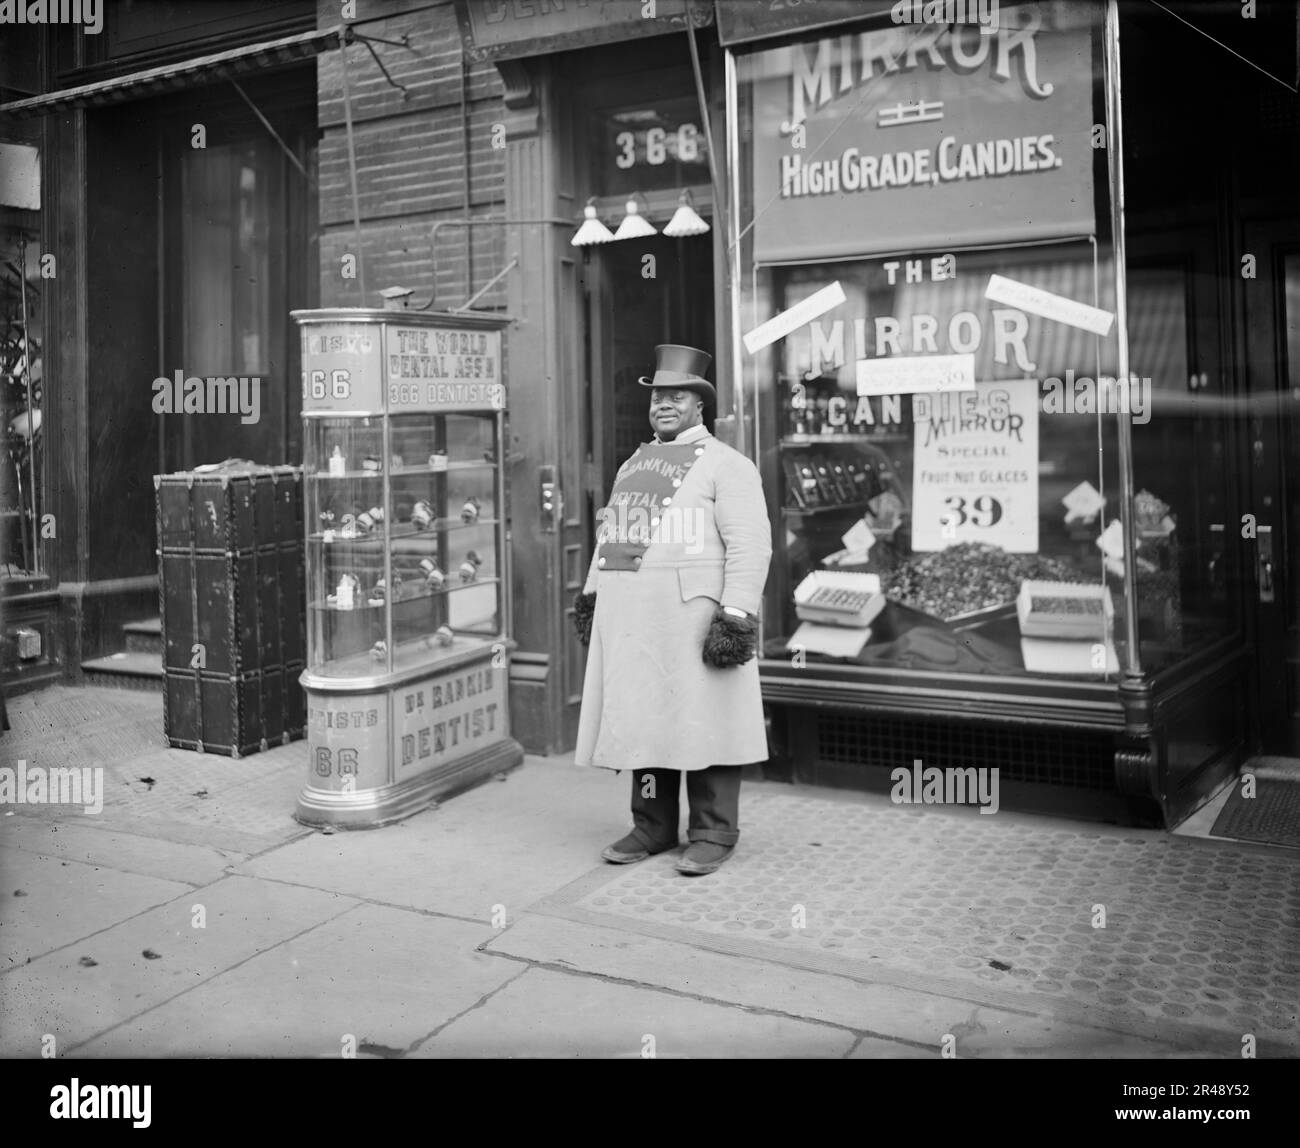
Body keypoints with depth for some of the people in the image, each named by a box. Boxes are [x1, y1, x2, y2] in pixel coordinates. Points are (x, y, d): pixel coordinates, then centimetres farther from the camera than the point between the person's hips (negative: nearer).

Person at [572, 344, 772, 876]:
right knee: (642, 719, 9)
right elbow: (609, 534, 25)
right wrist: (592, 594, 18)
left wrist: (736, 616, -18)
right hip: (630, 618, 7)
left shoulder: (725, 464, -3)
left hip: (693, 613, -6)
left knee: (704, 719, -1)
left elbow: (750, 545, -11)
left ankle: (714, 833, 9)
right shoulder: (633, 465, 20)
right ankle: (653, 826, 20)